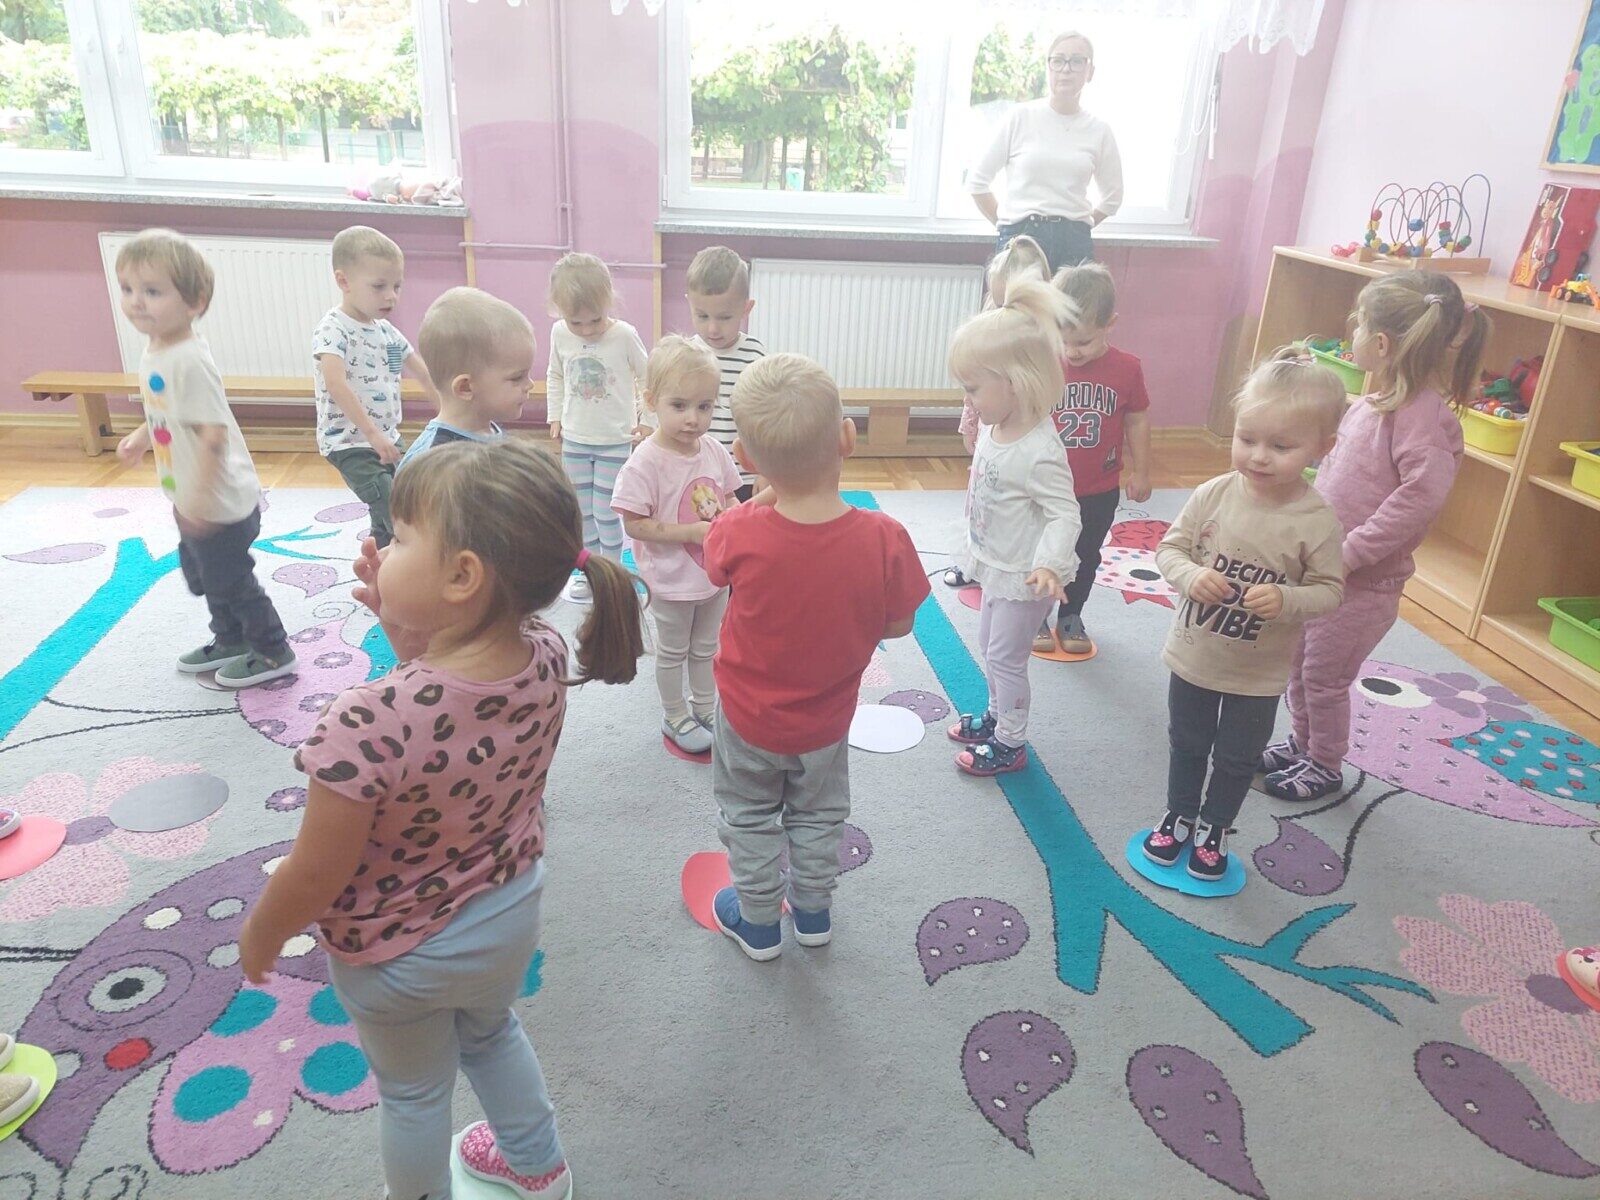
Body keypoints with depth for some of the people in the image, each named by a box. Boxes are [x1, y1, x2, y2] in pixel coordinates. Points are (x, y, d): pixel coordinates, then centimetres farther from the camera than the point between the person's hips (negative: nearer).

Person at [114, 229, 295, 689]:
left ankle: (272, 652, 21)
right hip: (191, 500, 10)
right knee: (203, 575, 24)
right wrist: (141, 437, 15)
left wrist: (201, 497, -29)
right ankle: (230, 639, 42)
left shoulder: (189, 361, -26)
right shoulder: (154, 350, 4)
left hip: (221, 503, -10)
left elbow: (213, 432, -29)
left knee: (230, 580, 4)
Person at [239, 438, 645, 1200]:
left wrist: (260, 935, -5)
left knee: (413, 1090, 26)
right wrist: (405, 627, -12)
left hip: (398, 952, -5)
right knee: (492, 1033, 35)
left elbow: (315, 876, -25)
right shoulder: (547, 658, -22)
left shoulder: (371, 723, -41)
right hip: (511, 916, 6)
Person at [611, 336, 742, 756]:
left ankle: (704, 709, 44)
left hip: (715, 573, 6)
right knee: (672, 653, 16)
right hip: (673, 580, -5)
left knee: (706, 648, 24)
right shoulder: (645, 463, -25)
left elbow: (729, 498, 7)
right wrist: (693, 532, -26)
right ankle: (675, 717, 36)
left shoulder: (714, 450, -7)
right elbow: (635, 524, -24)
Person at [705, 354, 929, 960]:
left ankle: (758, 922, 44)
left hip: (748, 718, -1)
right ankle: (814, 911, 50)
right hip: (825, 722, 2)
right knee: (818, 818, 29)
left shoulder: (740, 531, -32)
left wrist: (767, 497, -4)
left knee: (749, 819, 26)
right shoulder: (884, 538, -30)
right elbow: (898, 625, -14)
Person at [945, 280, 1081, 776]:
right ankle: (997, 715, 45)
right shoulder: (995, 430, -4)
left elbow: (1064, 515, -28)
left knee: (1005, 656, 6)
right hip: (997, 567, 9)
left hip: (1023, 578, -9)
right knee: (989, 647, 24)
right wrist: (975, 549, 19)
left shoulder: (1039, 453, -31)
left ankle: (1010, 744, 24)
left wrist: (1049, 564, -43)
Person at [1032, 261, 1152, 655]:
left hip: (1099, 491, 2)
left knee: (1086, 558, 18)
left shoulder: (1126, 369, -10)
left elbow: (1137, 421, 2)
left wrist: (1140, 472, 7)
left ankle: (1071, 618, 37)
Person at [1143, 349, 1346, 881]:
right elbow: (1170, 547, -6)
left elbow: (1329, 589, -12)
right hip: (1193, 656, 2)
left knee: (1238, 759, 19)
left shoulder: (1317, 521, -19)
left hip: (1259, 674, -1)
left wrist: (1287, 600, -32)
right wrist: (1191, 576, -26)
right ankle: (1179, 816, 45)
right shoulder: (1213, 494, -15)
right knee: (1187, 745, 22)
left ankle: (1213, 830, 41)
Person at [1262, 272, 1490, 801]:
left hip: (1363, 583, -8)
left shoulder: (1423, 414, -22)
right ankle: (1302, 743, 41)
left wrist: (1351, 551, -31)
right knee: (1298, 663, 20)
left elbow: (1422, 495, -32)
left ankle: (1325, 767, 28)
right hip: (1318, 567, 8)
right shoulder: (1374, 402, 6)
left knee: (1324, 677, 7)